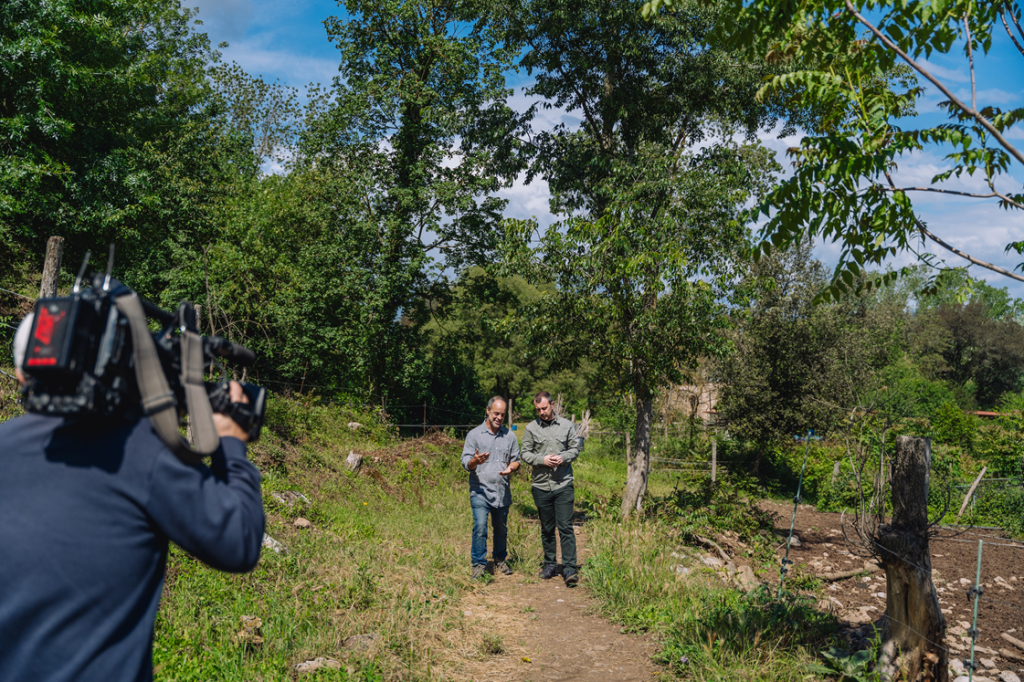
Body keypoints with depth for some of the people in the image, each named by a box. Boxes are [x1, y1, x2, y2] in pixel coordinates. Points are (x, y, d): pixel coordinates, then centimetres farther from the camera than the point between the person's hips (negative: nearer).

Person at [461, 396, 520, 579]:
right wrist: (475, 461, -27)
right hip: (480, 490, -3)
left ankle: (500, 560, 31)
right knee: (480, 527, -14)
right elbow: (465, 463, -4)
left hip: (503, 491, 3)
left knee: (501, 528, 12)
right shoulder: (474, 435, 0)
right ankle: (479, 564, -1)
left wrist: (511, 468, -9)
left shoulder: (510, 436, 9)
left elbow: (516, 460, 14)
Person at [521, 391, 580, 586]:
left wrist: (563, 458, -12)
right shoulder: (531, 428, 3)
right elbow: (525, 453, 3)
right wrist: (542, 460, -13)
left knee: (565, 527, -6)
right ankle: (550, 564, 25)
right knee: (547, 528, 12)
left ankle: (570, 568, -3)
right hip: (541, 486, 1)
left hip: (564, 485, -1)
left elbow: (575, 448, 8)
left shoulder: (566, 425, 4)